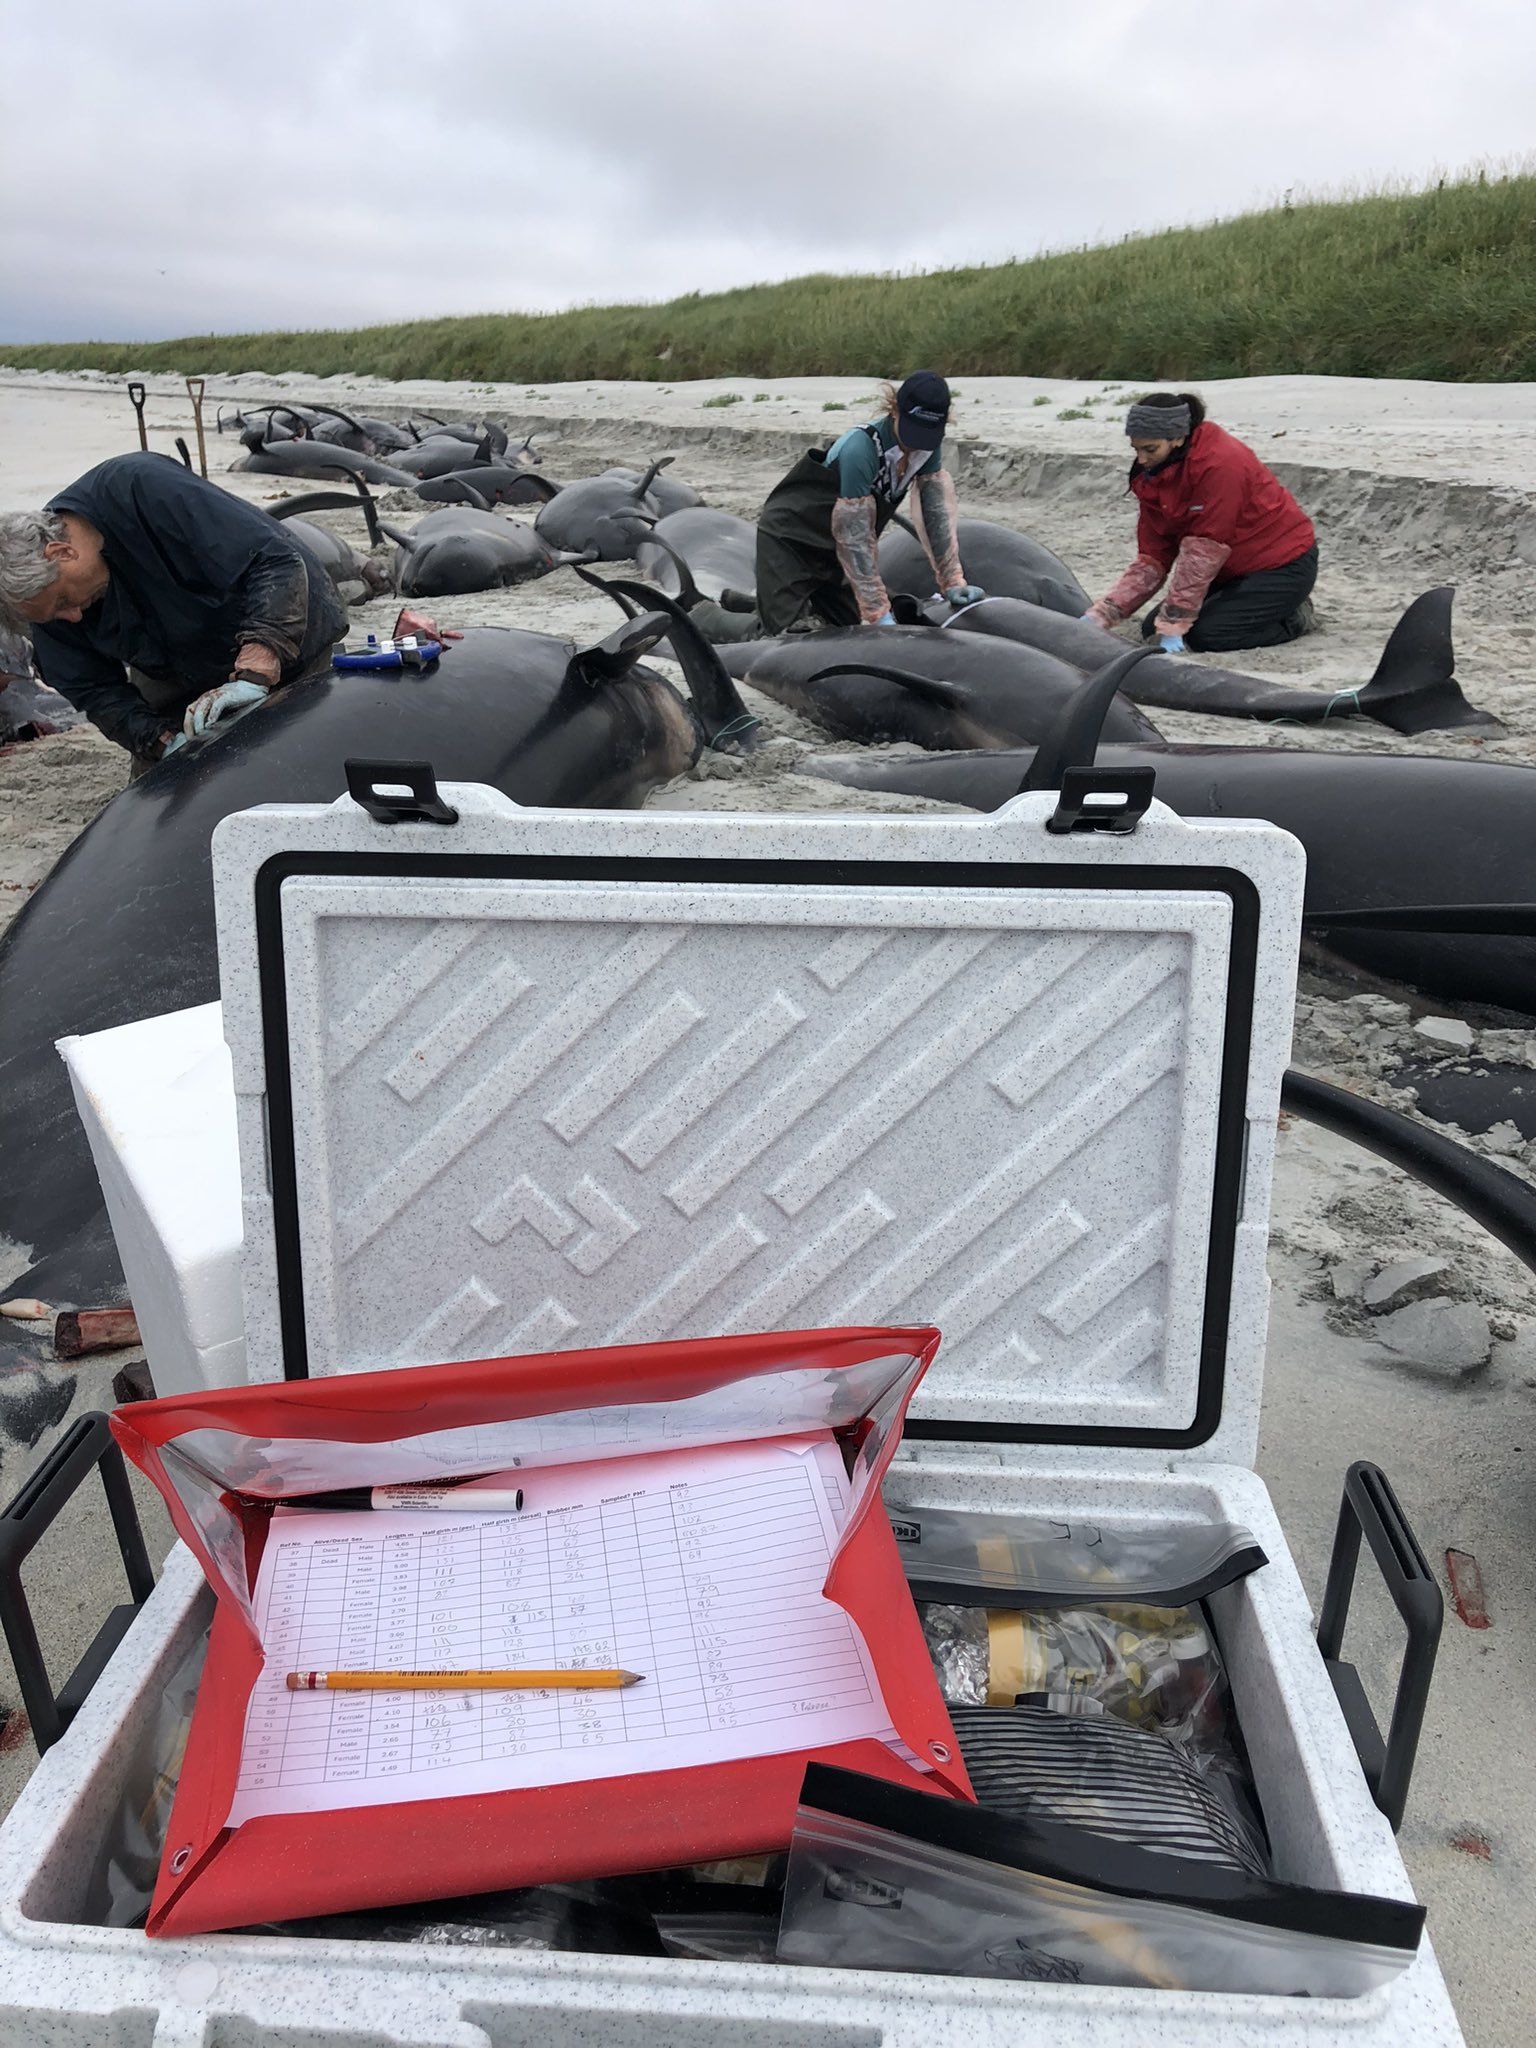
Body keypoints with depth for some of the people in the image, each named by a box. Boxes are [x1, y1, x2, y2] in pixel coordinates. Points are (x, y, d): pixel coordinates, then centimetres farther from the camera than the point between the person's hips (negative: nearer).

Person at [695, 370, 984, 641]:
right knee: (790, 632, -17)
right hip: (789, 538, -8)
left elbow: (937, 513, -7)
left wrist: (953, 583, -15)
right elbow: (854, 537, -32)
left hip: (830, 550, 8)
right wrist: (879, 614, -33)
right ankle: (708, 617, 9)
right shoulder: (860, 449, -32)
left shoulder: (928, 443, -10)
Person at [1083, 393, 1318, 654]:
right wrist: (1101, 615, -13)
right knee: (1152, 629, 0)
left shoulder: (1220, 464, -27)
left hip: (1284, 566, -9)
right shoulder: (1152, 474, -2)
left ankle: (1295, 618, -1)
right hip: (1233, 568, 9)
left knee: (1204, 635, -24)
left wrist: (1174, 623, -27)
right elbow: (1153, 557, -3)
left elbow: (1204, 551, -28)